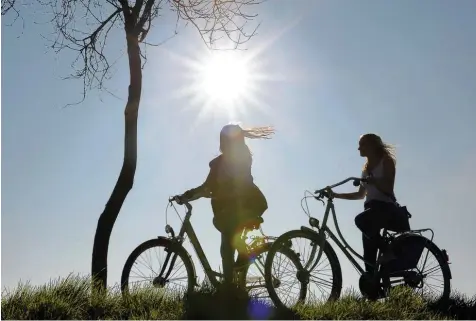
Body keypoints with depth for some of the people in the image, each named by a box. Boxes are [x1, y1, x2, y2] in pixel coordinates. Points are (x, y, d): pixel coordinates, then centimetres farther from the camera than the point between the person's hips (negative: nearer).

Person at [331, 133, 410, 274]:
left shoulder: (386, 161, 1)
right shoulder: (366, 167, 21)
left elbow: (388, 188, -10)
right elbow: (361, 194, 26)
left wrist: (372, 180, -26)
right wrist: (336, 195, 20)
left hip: (385, 208, -6)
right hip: (371, 208, 6)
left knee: (361, 220, -37)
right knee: (369, 257, -4)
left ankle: (388, 251, -24)